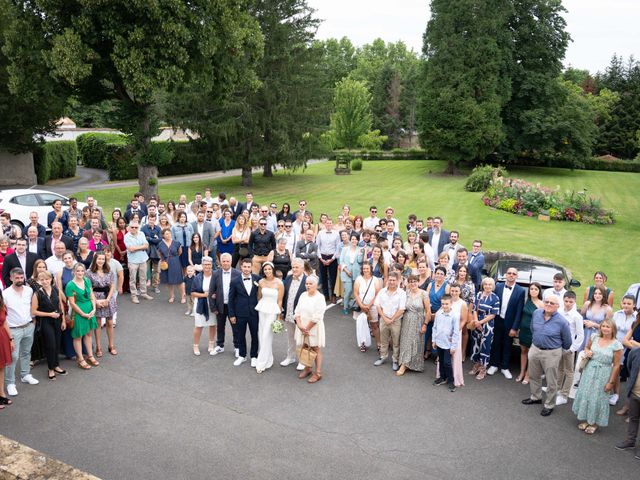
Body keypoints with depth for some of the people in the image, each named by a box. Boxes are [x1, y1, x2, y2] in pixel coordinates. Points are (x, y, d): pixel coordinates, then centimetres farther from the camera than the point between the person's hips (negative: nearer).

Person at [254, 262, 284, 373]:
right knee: (261, 335, 9)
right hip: (262, 310, 5)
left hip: (272, 311, -5)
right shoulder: (261, 282, 2)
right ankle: (268, 359, 26)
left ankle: (262, 363, 2)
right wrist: (258, 308, 14)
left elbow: (279, 301, -7)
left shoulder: (279, 283, -10)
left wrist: (278, 317, -5)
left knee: (266, 336, -5)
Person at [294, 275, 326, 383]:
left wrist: (307, 328, -13)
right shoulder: (303, 295, 3)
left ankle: (318, 373, 14)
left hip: (314, 328, -5)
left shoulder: (320, 297, -15)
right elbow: (297, 311, 2)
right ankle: (307, 368, 32)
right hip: (302, 327, 5)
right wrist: (300, 325, -10)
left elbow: (316, 317, -18)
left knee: (316, 349, 6)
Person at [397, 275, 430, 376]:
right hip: (406, 322, 3)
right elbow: (403, 307, 7)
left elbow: (428, 311, -9)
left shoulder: (423, 294, -10)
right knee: (406, 342, 7)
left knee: (416, 343, 5)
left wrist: (425, 324, -10)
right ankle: (404, 365, 16)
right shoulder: (406, 292, 0)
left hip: (418, 322, -3)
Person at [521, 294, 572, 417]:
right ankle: (536, 397, 41)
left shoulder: (561, 321, -19)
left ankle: (549, 405, 24)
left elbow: (567, 342, -4)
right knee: (534, 376, 21)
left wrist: (558, 349, 9)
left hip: (551, 354, -5)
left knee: (551, 381, 7)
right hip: (534, 349, 5)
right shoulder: (536, 313, -6)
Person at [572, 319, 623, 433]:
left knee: (598, 398, 8)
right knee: (585, 394, 14)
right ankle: (585, 419, 34)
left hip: (603, 375, -4)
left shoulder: (616, 345, -13)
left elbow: (616, 365, -9)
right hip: (589, 371, 4)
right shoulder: (594, 337, -3)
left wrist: (611, 382, -8)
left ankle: (594, 423, 28)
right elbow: (587, 347, 17)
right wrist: (587, 352, -7)